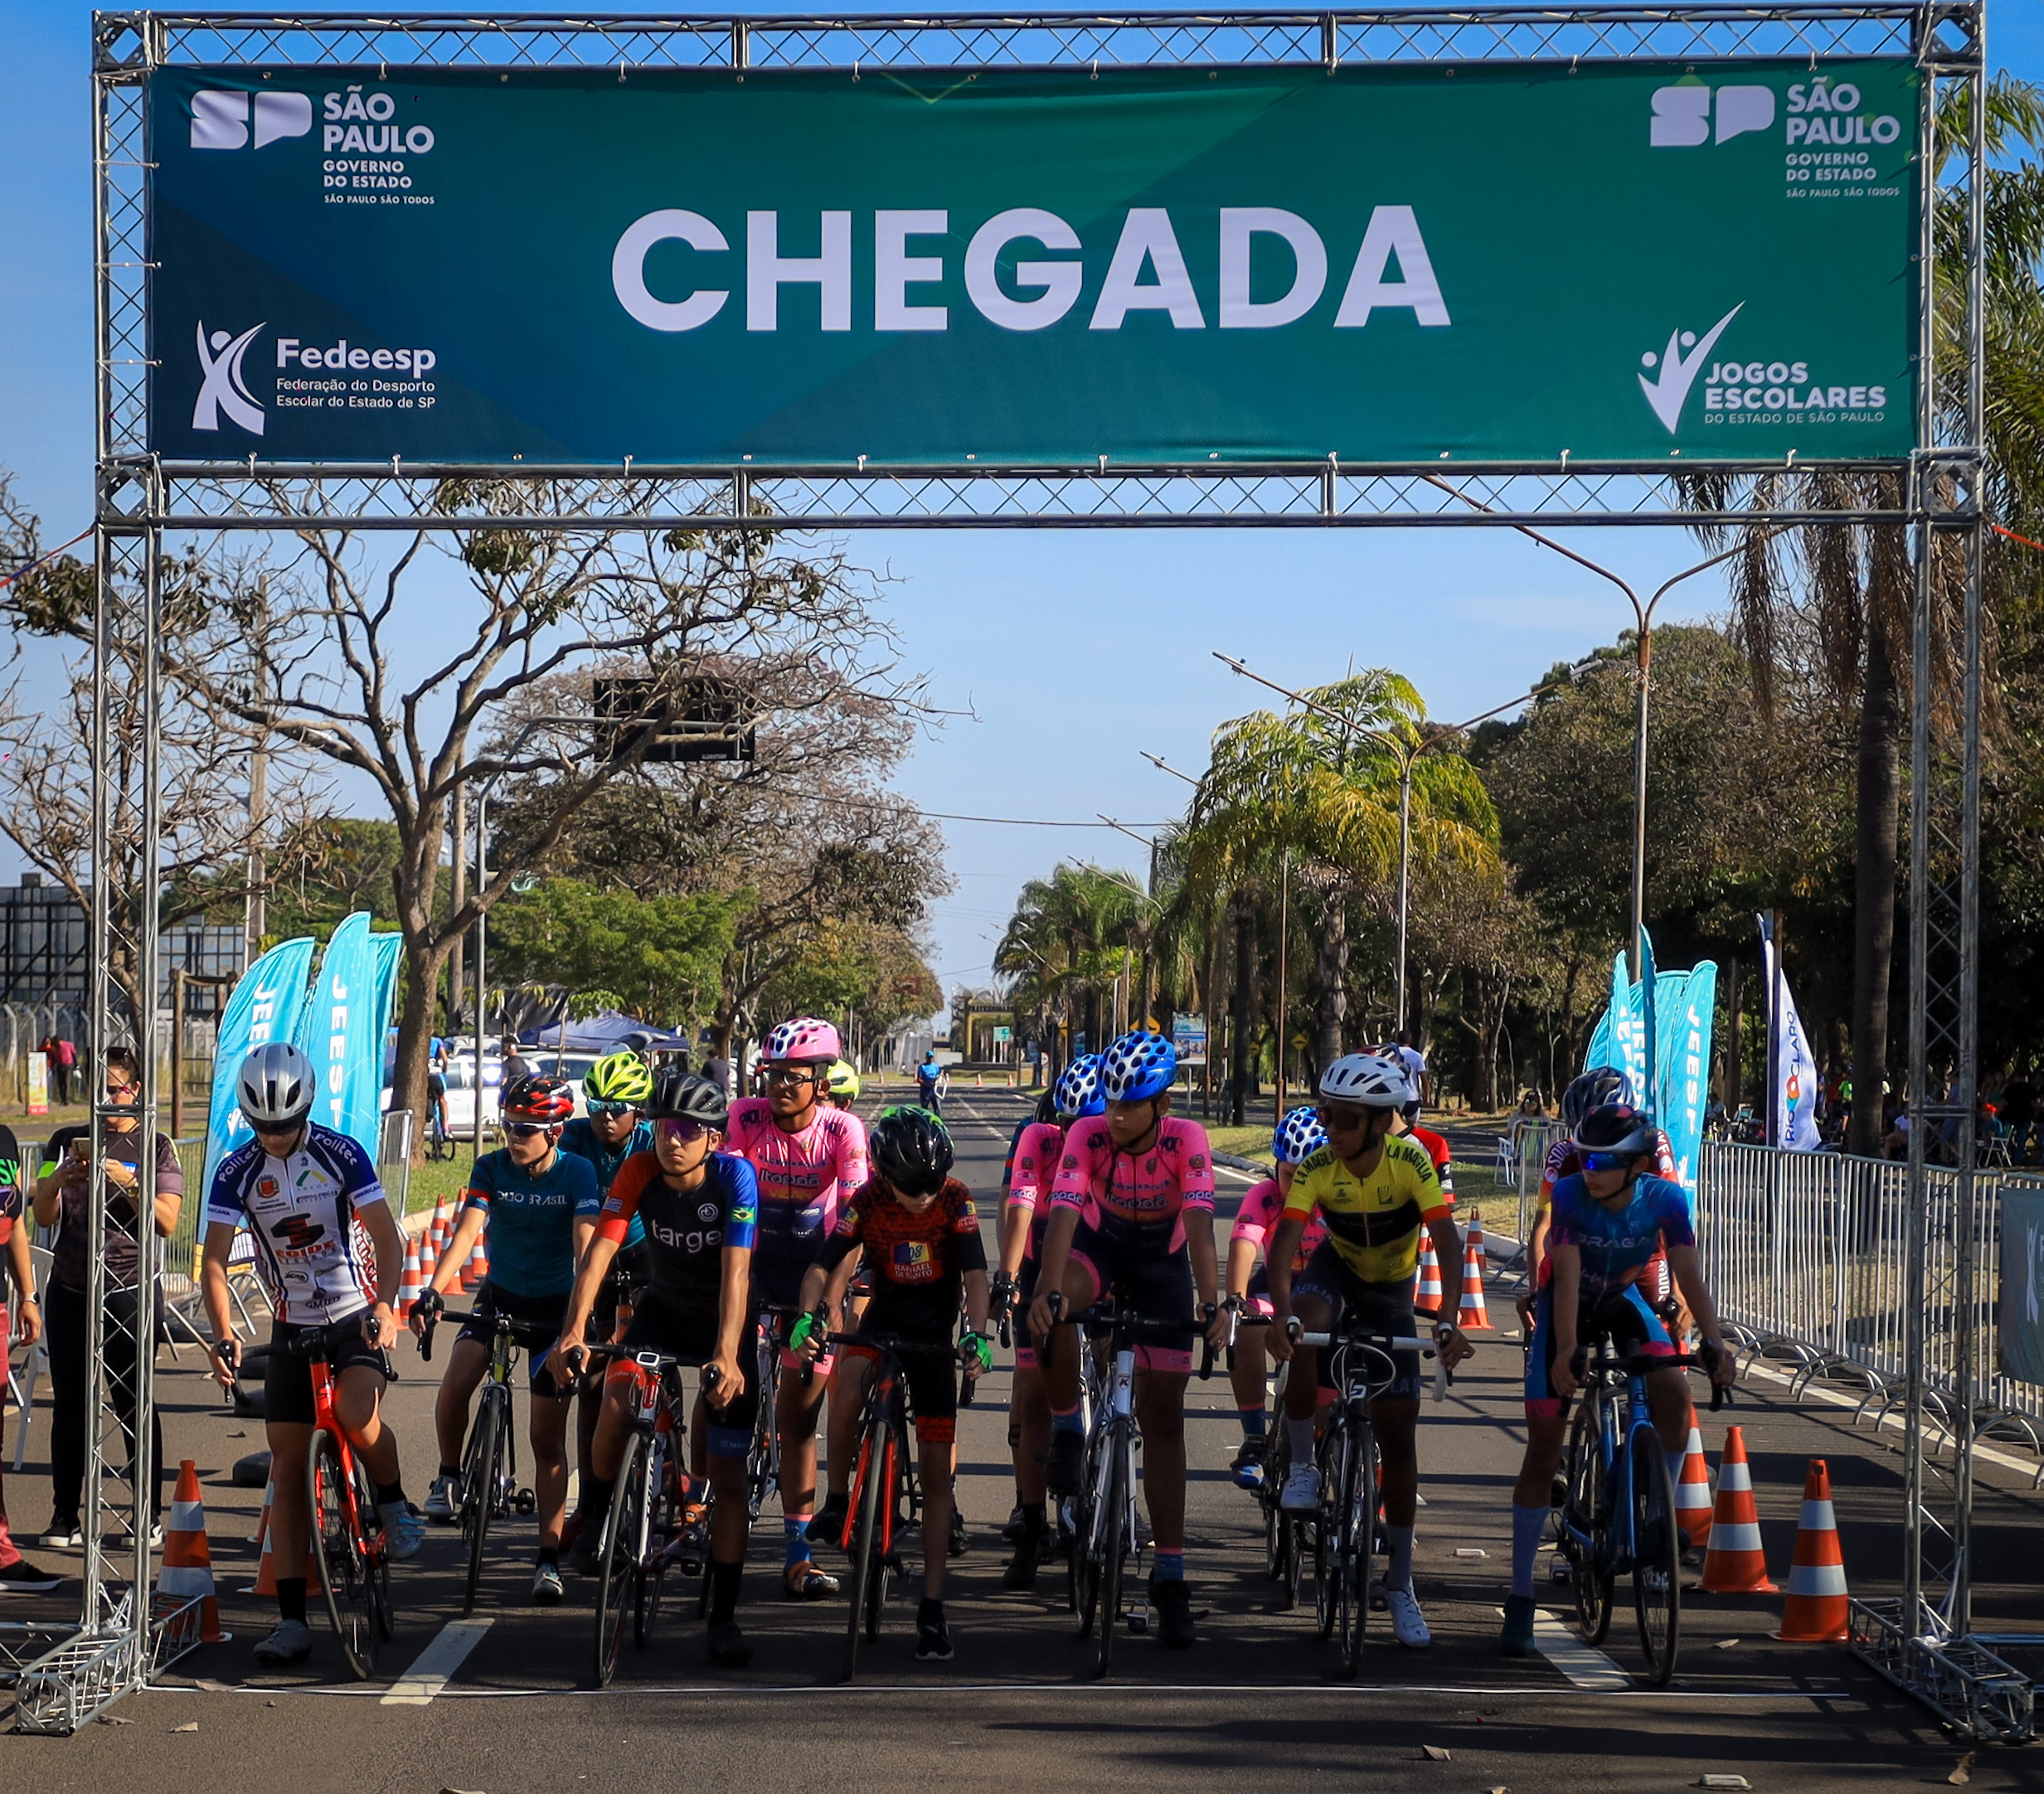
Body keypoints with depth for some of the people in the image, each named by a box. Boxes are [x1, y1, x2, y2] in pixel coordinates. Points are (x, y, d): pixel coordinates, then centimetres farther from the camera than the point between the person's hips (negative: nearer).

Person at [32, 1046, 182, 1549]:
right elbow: (43, 1217, 6)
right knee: (69, 1404, 3)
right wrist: (59, 1178, -13)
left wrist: (128, 1181, -17)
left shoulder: (156, 1147, 5)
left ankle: (150, 1514, 3)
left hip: (129, 1290, -3)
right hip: (70, 1289, 3)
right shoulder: (66, 1142, 12)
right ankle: (64, 1515, 8)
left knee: (135, 1403, -4)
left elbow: (167, 1222, -4)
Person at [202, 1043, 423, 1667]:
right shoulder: (237, 1173, -5)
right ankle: (292, 1619, 0)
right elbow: (214, 1261, -6)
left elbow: (386, 1236, -12)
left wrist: (385, 1304, -29)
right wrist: (224, 1336, -21)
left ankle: (394, 1503, 2)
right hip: (292, 1328, 3)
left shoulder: (341, 1154, -10)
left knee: (357, 1416, -31)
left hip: (356, 1318, -3)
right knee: (289, 1467, -2)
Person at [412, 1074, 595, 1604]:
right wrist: (433, 1291, -38)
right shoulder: (491, 1168, -10)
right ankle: (449, 1477, 4)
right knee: (455, 1385, -24)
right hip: (500, 1295, 2)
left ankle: (549, 1558, 5)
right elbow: (467, 1230, -22)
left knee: (548, 1439, -1)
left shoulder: (577, 1173, -14)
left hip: (555, 1305, -2)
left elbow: (585, 1244, -25)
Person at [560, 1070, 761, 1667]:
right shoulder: (639, 1172, -19)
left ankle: (723, 1617, 4)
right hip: (663, 1309, 2)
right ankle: (594, 1520, 0)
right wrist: (575, 1329, -41)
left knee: (729, 1473, -4)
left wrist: (726, 1355, -46)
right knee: (616, 1406, -27)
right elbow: (600, 1250, -26)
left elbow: (735, 1270, -34)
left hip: (726, 1321, -2)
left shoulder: (735, 1176, -26)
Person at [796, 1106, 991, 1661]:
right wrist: (811, 1315, -38)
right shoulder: (867, 1202, -15)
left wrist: (976, 1334, -38)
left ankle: (932, 1609, 0)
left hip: (935, 1334, 0)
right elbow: (824, 1266, -18)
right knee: (847, 1396, -34)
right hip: (883, 1318, 0)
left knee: (937, 1473, -2)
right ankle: (837, 1501, -9)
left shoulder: (956, 1200, -17)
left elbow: (975, 1273, -21)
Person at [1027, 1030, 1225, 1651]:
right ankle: (1067, 1432, -13)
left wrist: (1211, 1304, -51)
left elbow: (1199, 1223, -38)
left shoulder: (1187, 1141, -27)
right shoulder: (1088, 1136, -26)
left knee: (1163, 1417, -2)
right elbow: (1063, 1215, -36)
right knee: (1054, 1310, -37)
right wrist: (1046, 1290, -52)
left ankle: (1170, 1575, 2)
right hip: (1100, 1242, 0)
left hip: (1162, 1258, 0)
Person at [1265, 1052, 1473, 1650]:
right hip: (1337, 1268, 0)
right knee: (1304, 1336, -37)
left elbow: (1446, 1240, -35)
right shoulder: (1316, 1168, -25)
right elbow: (1283, 1245, -33)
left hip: (1391, 1290, 0)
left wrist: (1449, 1320, -49)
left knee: (1398, 1432, -3)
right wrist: (1282, 1314, -51)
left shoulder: (1410, 1162, -28)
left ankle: (1400, 1586, 6)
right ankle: (1302, 1467, -17)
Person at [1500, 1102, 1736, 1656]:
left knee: (1674, 1391, -27)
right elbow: (1567, 1277, -34)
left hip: (1625, 1303, 2)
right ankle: (1520, 1599, -2)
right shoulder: (1569, 1194, -28)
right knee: (1543, 1449, -7)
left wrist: (1714, 1344, -41)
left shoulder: (1665, 1198, -22)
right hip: (1567, 1306, -2)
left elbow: (1687, 1273, -28)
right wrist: (1565, 1352, -46)